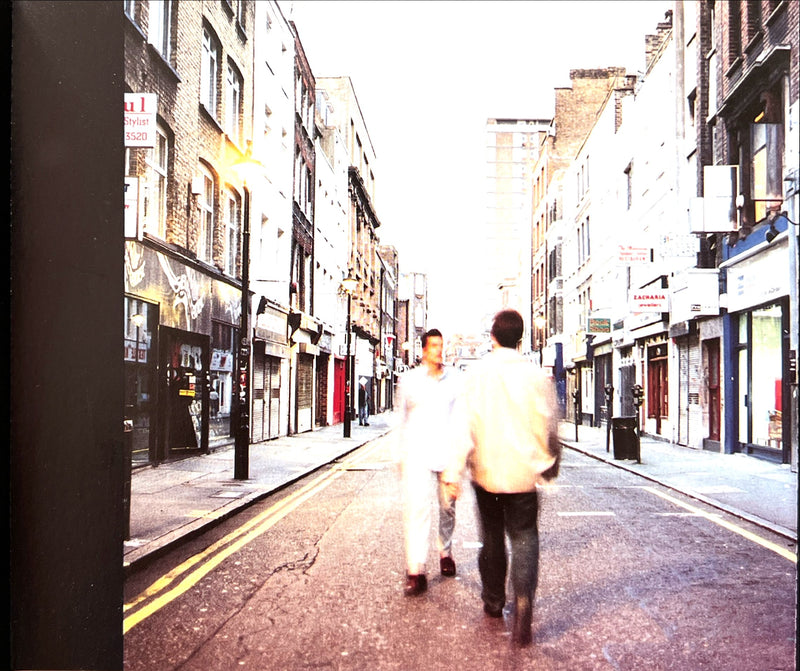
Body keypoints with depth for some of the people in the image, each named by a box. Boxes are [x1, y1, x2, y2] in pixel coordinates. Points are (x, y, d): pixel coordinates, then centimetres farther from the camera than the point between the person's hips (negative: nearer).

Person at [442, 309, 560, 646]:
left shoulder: (477, 373, -7)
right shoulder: (537, 376, -6)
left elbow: (465, 426, -13)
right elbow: (548, 429, 1)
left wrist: (453, 473, -12)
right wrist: (550, 466, 18)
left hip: (486, 470, 1)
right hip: (524, 472, -1)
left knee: (492, 538, 17)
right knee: (524, 538, 6)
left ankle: (493, 602, 32)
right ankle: (523, 598, -16)